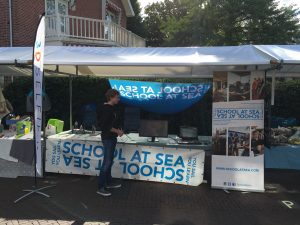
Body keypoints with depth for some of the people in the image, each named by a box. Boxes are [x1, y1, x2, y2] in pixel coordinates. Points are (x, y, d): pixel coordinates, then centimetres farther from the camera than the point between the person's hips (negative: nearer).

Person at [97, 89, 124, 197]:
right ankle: (101, 187, -1)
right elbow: (105, 125, -24)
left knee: (109, 161, 17)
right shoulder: (107, 108, -18)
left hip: (111, 138, 10)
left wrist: (118, 129, 8)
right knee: (107, 162, -7)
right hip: (108, 138, -10)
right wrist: (118, 131, -16)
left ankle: (109, 182, 29)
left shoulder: (110, 108, 12)